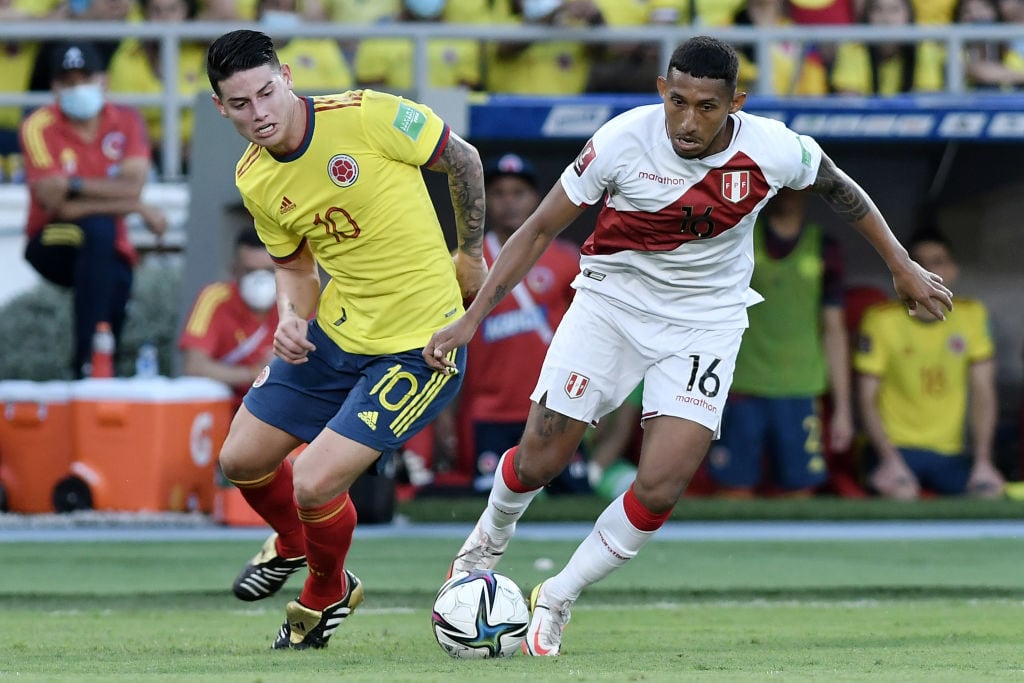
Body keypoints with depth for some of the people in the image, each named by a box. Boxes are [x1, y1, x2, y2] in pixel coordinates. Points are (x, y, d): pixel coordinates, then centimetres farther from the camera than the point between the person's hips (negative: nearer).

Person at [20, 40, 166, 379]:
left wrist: (76, 186, -24)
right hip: (53, 245, -5)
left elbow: (132, 187, -15)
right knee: (98, 228, -33)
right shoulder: (40, 127, -13)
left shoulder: (126, 121, -1)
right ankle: (85, 361, -37)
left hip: (110, 252, 5)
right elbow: (56, 205, -22)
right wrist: (135, 207, -20)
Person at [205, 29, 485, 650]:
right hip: (335, 335, 7)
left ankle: (326, 597, 21)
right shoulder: (254, 180, -2)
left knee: (314, 484, -12)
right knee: (243, 460, 12)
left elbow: (462, 159, -6)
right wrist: (292, 319, -7)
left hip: (419, 346, -7)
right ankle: (292, 547, 47)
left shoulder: (365, 116, -21)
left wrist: (471, 254, 4)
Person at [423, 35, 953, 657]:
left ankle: (557, 599, 9)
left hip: (706, 321, 0)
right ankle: (492, 535, 35)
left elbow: (837, 187, 5)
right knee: (538, 463, -2)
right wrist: (471, 318, -17)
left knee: (660, 490, -14)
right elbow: (540, 230, -12)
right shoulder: (624, 140, -23)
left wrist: (902, 266, 11)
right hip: (613, 299, 0)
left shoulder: (773, 150, -19)